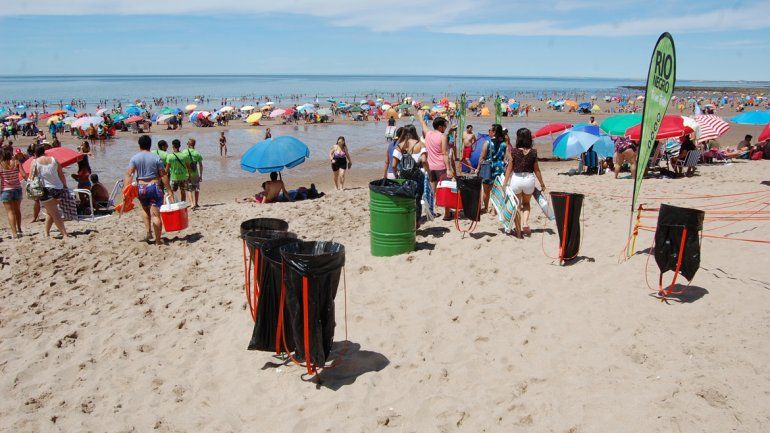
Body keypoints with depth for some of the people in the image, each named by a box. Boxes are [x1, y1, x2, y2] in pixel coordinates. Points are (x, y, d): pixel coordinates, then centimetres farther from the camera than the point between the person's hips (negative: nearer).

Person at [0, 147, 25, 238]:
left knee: (10, 212, 2)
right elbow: (24, 175, -12)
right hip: (17, 189, 2)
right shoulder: (16, 162, -5)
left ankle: (14, 233, -3)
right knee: (17, 210, 19)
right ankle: (19, 230, 27)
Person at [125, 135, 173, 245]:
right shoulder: (156, 158, -2)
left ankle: (148, 231, 16)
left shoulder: (134, 158, 2)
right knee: (156, 215, -2)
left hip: (141, 188, 2)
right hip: (154, 187, -2)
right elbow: (163, 175, -4)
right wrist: (169, 190, 0)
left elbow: (129, 175, -6)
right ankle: (158, 241, -1)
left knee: (145, 209, 28)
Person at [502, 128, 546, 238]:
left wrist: (505, 183, 4)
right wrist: (542, 183, 14)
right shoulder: (533, 152, -4)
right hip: (529, 179, 2)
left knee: (517, 205, 14)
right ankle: (525, 223, 4)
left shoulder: (514, 151, -9)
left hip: (516, 179, -2)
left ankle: (519, 229, 12)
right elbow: (536, 169, 2)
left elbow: (509, 168, -5)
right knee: (526, 203, 24)